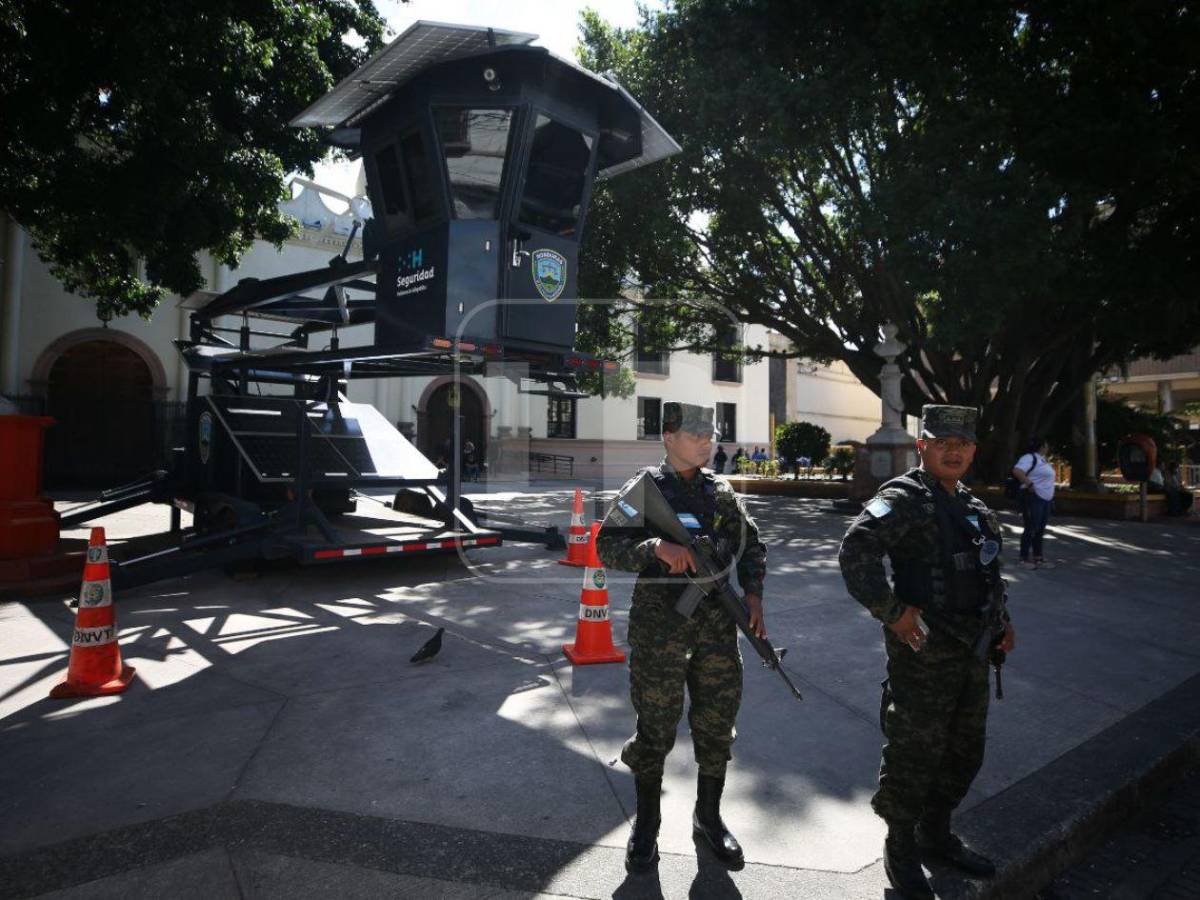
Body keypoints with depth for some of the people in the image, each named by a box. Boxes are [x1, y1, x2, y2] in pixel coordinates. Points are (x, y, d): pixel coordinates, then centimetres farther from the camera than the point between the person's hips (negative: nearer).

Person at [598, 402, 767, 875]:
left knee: (717, 720, 12)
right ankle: (646, 824, 26)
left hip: (717, 618, 5)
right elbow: (607, 546, -9)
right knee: (656, 725, 5)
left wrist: (753, 593, 3)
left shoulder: (721, 491, 9)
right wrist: (657, 547, -24)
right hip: (659, 620, -4)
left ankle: (708, 816, 33)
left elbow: (751, 546, 16)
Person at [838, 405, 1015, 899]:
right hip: (923, 654, -9)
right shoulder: (904, 500, -16)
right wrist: (893, 613, -26)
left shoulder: (974, 509, 12)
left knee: (964, 752, 21)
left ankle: (936, 835, 41)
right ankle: (901, 852, 24)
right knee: (914, 756, 3)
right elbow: (854, 553, -30)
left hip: (971, 653, 9)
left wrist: (1002, 618, 14)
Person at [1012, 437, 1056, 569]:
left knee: (1040, 529, 13)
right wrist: (1030, 484, -25)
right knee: (1031, 529, -6)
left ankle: (1038, 557, 21)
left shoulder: (1042, 459, 16)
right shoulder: (1030, 457, -14)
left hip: (1046, 499, 10)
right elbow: (1017, 471, -30)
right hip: (1034, 498, -10)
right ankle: (1024, 558, 1)